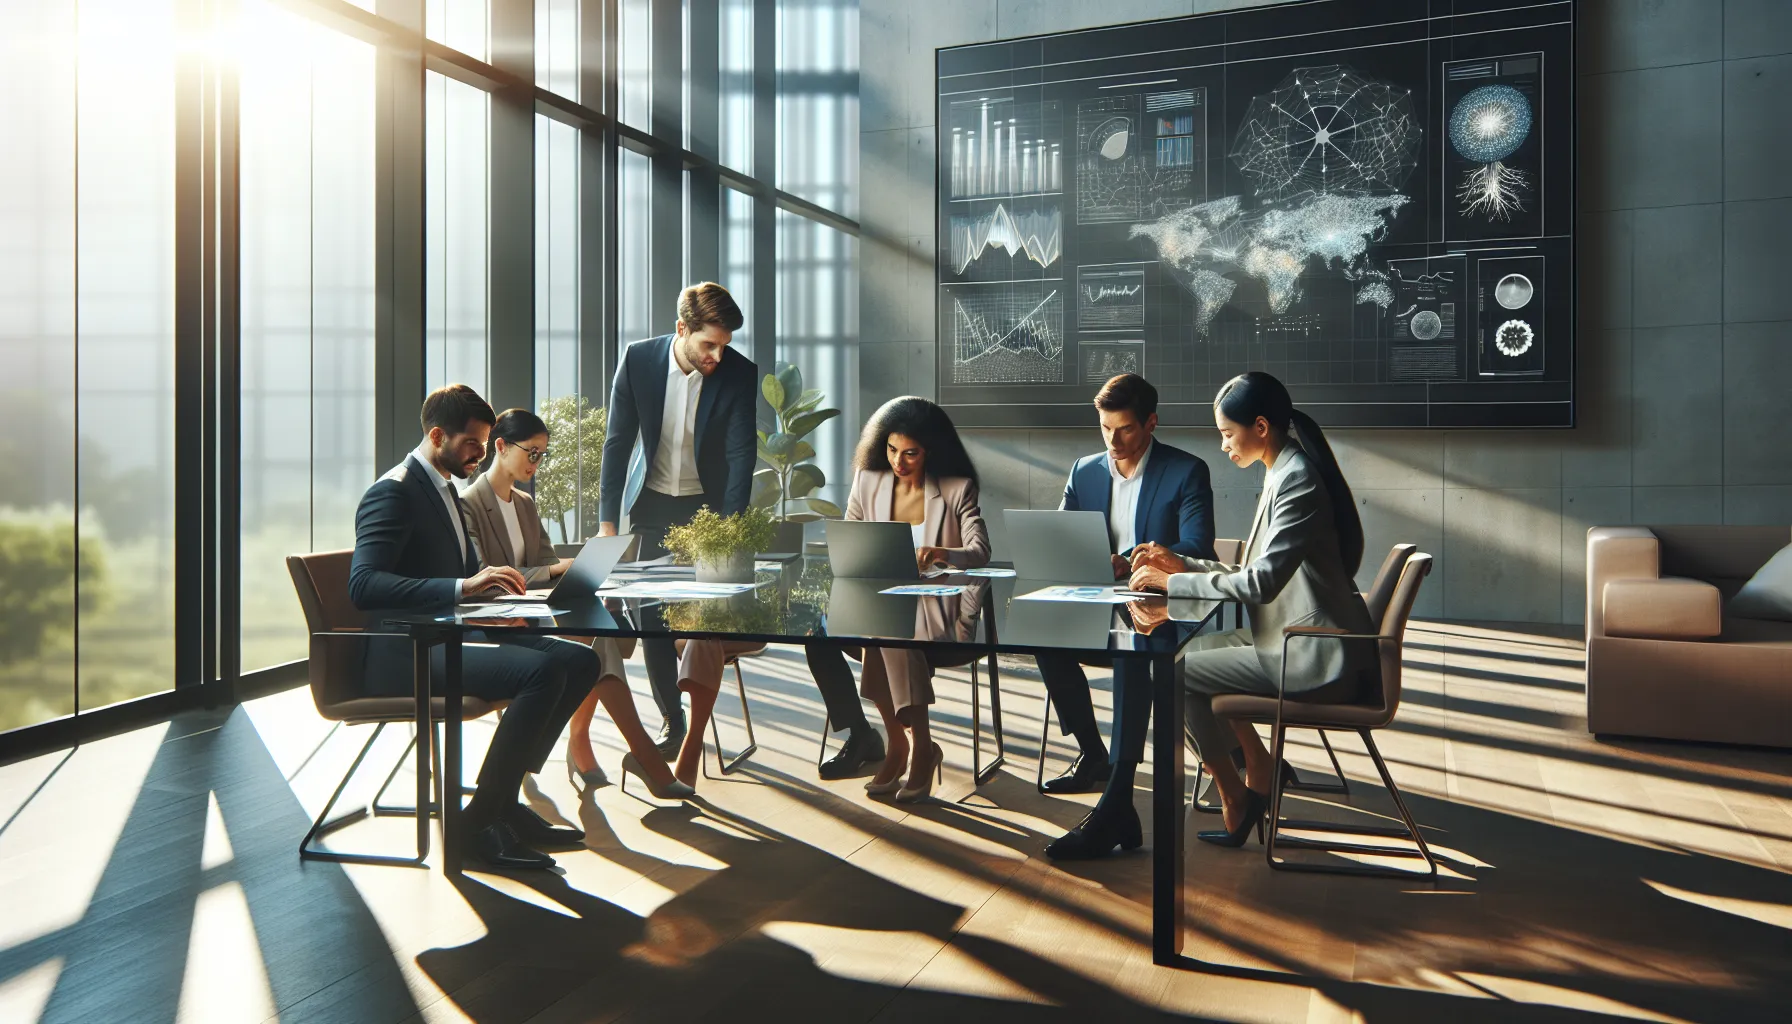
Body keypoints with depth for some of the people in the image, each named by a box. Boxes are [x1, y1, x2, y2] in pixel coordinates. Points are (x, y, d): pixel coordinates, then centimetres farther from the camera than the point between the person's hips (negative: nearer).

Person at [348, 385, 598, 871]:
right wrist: (463, 587, -34)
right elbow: (363, 584, -26)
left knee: (580, 660, -4)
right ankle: (479, 822, -17)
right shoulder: (393, 492, -11)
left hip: (448, 634, 10)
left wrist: (493, 579, 1)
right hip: (403, 653, -10)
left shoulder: (444, 489, 20)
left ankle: (504, 800, -1)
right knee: (544, 671, -29)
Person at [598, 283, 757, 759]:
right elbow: (618, 441, -6)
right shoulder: (638, 360, -12)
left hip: (706, 505, -1)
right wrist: (607, 519, -8)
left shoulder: (740, 373, -16)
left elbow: (742, 454, -16)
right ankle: (671, 721, 15)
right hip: (652, 504, 1)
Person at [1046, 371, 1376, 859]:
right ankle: (1259, 772, 12)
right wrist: (1182, 565, 9)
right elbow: (1262, 575, 16)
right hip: (1303, 640, 10)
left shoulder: (1296, 480, -17)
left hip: (1315, 659, -10)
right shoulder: (1286, 473, 14)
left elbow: (1262, 581, -24)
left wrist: (1173, 582, -16)